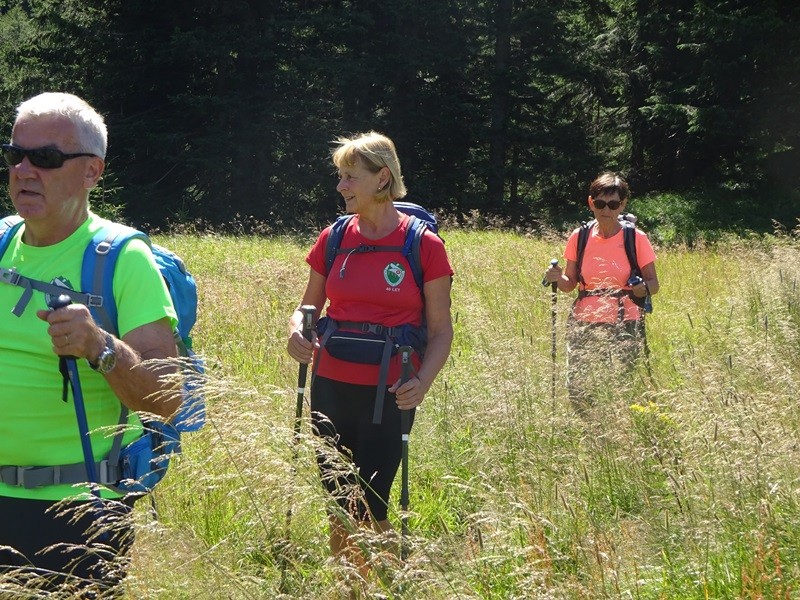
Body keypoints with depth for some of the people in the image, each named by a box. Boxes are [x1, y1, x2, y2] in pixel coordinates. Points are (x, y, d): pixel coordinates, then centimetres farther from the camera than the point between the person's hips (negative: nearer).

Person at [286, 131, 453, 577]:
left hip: (388, 394, -4)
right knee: (339, 510, 9)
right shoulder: (334, 239, 5)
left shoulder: (424, 246, -6)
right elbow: (308, 307, 14)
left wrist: (423, 381, -19)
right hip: (331, 387, 4)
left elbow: (441, 329, -3)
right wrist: (297, 330, -9)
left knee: (369, 511, -3)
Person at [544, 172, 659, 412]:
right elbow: (570, 284, 11)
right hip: (584, 326, 2)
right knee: (578, 395, -2)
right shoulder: (579, 238, 4)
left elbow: (653, 283, 2)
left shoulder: (636, 239, -2)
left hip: (625, 328, -2)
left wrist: (642, 288, -20)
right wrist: (557, 278, -11)